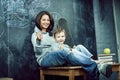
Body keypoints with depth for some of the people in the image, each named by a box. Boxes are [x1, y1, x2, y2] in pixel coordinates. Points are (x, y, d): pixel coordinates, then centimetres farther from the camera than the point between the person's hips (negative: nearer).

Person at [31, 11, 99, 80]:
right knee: (64, 52, -35)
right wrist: (38, 40, -29)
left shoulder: (51, 34, 26)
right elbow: (38, 51, -8)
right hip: (44, 60, -5)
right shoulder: (35, 35, 9)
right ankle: (93, 65, -44)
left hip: (55, 57, 5)